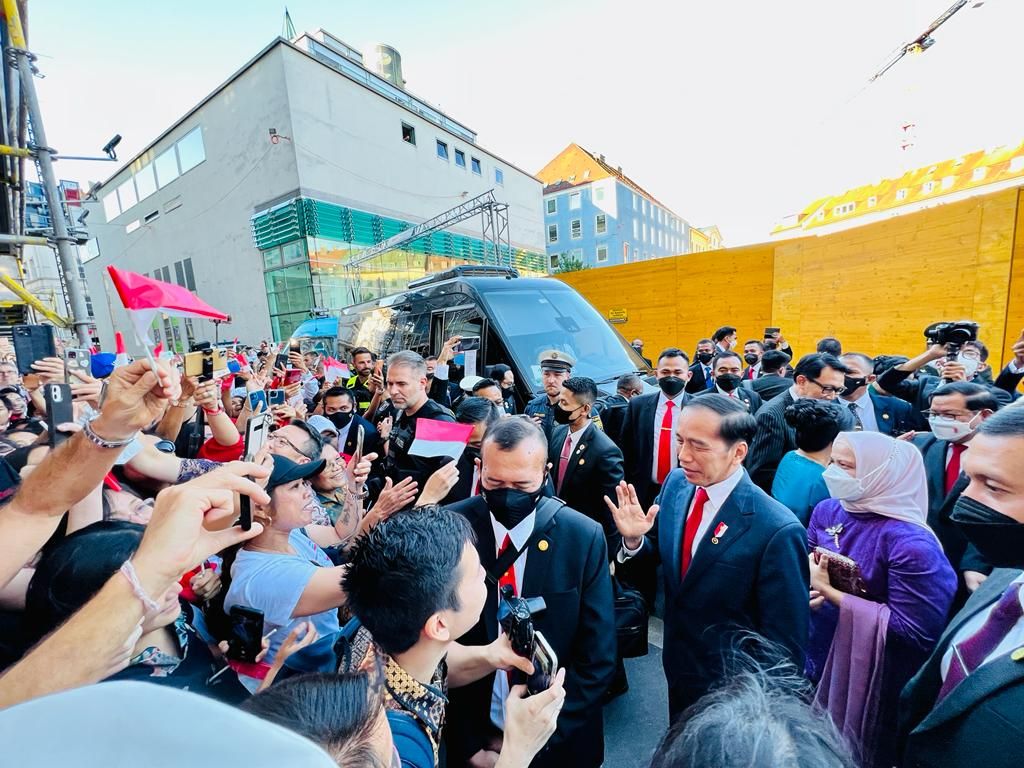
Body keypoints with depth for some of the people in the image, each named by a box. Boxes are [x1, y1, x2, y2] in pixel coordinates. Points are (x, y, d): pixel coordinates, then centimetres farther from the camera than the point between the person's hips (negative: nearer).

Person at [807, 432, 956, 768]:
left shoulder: (910, 543, -25)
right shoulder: (827, 510, -8)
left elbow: (916, 631, -22)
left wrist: (829, 592, -23)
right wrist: (805, 582, -16)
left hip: (867, 679, -5)